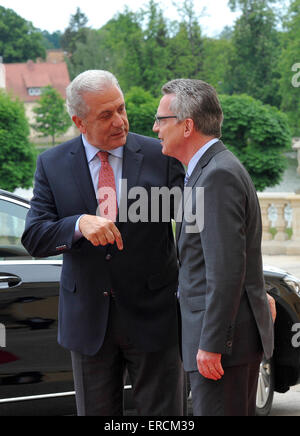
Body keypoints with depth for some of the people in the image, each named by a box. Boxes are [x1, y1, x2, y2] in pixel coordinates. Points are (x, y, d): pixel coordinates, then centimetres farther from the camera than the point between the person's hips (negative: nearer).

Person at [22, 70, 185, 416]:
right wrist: (80, 224, -27)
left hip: (151, 314, -1)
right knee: (95, 412, 13)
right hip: (88, 320, 2)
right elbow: (33, 238, -6)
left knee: (162, 414, 5)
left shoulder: (161, 157, -3)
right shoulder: (52, 164, 0)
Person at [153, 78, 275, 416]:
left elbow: (227, 270, -23)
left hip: (224, 337, -11)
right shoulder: (213, 169, 15)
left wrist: (211, 344, -22)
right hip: (240, 336, 11)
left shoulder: (218, 176, -17)